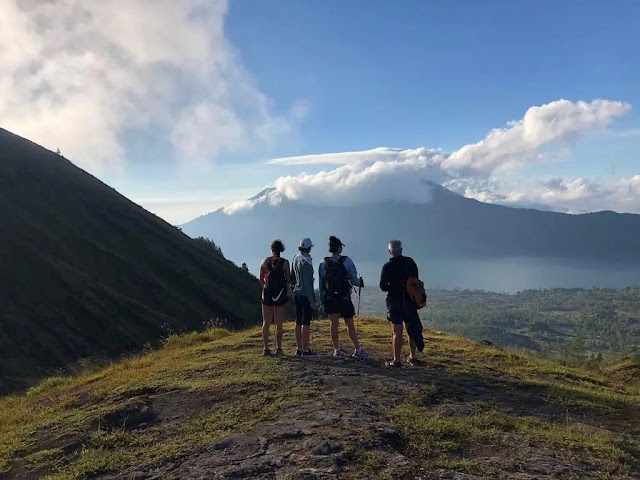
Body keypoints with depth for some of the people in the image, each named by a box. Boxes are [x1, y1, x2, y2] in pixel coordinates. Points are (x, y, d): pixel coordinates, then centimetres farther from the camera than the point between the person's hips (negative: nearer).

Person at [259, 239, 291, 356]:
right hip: (281, 293, -1)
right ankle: (278, 348, 7)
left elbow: (261, 280, 5)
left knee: (266, 322, 7)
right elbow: (288, 279, -3)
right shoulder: (284, 262, -5)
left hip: (267, 293, 1)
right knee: (279, 323, 6)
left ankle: (266, 348, 5)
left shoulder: (265, 261, 1)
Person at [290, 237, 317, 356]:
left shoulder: (295, 259, 8)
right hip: (306, 294, -8)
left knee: (299, 322, 11)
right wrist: (312, 300, -16)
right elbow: (307, 282, -18)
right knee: (306, 323, -4)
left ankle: (299, 349, 18)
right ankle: (305, 350, 0)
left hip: (297, 293, 8)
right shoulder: (306, 262, -16)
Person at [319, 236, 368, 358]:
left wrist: (322, 299, 9)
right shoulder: (347, 261, -8)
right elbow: (354, 280, -7)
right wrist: (359, 282, 15)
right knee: (350, 324, 7)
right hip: (345, 298, -2)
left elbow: (321, 283, 2)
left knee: (334, 324, 6)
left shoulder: (323, 263, 0)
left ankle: (336, 350, 8)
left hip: (330, 298, 2)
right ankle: (357, 349, 13)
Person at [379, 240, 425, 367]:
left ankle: (397, 360, 1)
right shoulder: (410, 262, 1)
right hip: (410, 300, 4)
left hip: (395, 301, -4)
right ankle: (412, 357, 23)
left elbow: (383, 287, -8)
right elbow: (416, 280, 8)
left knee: (397, 331, -1)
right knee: (411, 329, 14)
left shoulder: (387, 266, -10)